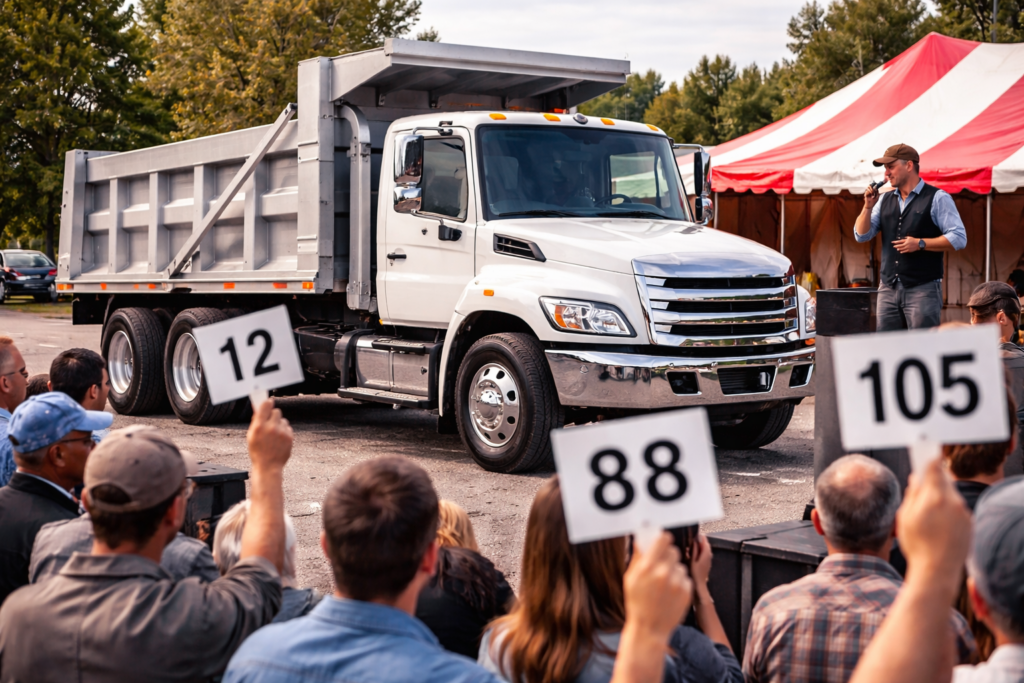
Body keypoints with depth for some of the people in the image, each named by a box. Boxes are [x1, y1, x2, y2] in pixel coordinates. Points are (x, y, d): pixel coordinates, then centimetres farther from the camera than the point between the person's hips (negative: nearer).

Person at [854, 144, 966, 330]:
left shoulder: (937, 198, -3)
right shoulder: (885, 200, 14)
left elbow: (959, 238, -9)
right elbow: (861, 235, 12)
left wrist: (920, 243, -16)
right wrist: (868, 206, -2)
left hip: (923, 289, -5)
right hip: (888, 288, 6)